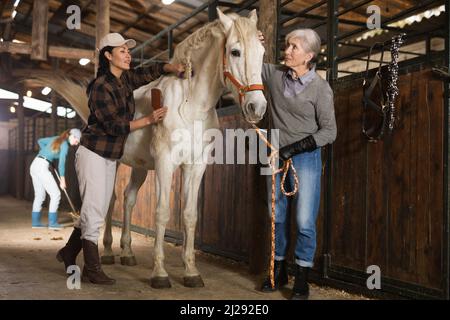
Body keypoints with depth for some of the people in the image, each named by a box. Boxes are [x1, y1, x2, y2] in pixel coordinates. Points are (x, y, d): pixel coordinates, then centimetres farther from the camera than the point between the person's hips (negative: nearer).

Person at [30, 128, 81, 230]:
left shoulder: (56, 139, 18)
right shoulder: (65, 145, -8)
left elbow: (40, 141, 30)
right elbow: (61, 163, -14)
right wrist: (62, 179, -8)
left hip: (34, 165, 9)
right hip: (42, 167, -9)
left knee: (39, 196, 14)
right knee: (55, 194, -3)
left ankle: (35, 221, 15)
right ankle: (52, 222, -4)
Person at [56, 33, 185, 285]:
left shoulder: (126, 80, 6)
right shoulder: (101, 86, -17)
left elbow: (152, 71, 11)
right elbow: (114, 125, -20)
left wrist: (174, 68, -10)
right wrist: (149, 120, -23)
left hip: (111, 157, 8)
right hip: (93, 153, -8)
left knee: (97, 212, 13)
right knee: (94, 212, -5)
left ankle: (69, 253, 30)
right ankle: (92, 269, 5)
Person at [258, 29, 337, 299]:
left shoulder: (321, 88, -12)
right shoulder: (274, 74, -1)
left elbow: (329, 131, -10)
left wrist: (297, 147, -19)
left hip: (306, 157, -4)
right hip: (277, 155, 5)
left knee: (305, 221, -5)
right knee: (277, 217, 12)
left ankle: (302, 280, 10)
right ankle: (279, 272, 27)